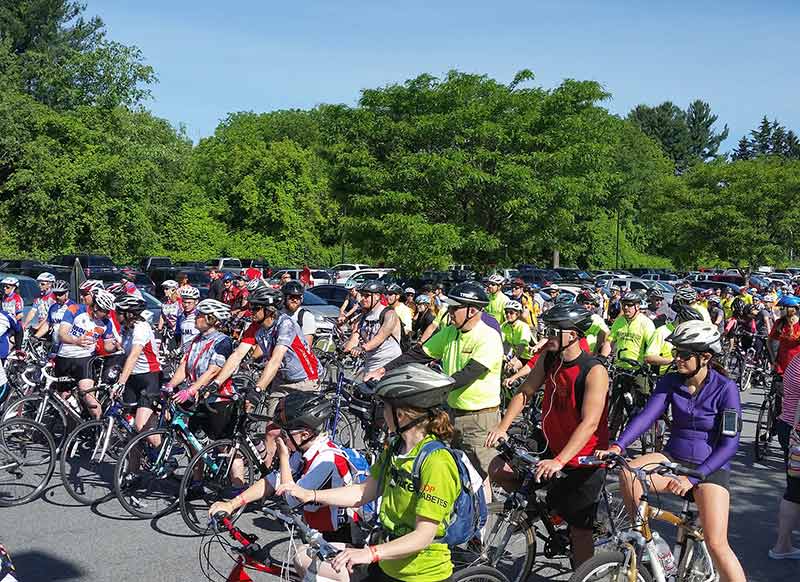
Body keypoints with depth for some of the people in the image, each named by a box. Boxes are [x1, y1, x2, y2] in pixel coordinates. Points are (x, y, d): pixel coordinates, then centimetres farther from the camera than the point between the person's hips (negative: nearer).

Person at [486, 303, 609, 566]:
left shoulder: (594, 371, -24)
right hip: (554, 451, 6)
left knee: (579, 530, 3)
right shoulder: (549, 358, -4)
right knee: (499, 469, 0)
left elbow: (589, 423, -31)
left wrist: (559, 461, -39)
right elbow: (525, 392, 3)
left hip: (584, 461, -6)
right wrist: (502, 427, -10)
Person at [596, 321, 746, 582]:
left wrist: (693, 478, -22)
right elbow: (647, 415, -13)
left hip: (710, 468, -3)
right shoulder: (670, 382, -1)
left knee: (716, 544, -17)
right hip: (673, 459, 4)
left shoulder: (725, 388, -13)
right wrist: (617, 447, -30)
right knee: (628, 472, -26)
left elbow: (729, 444, -15)